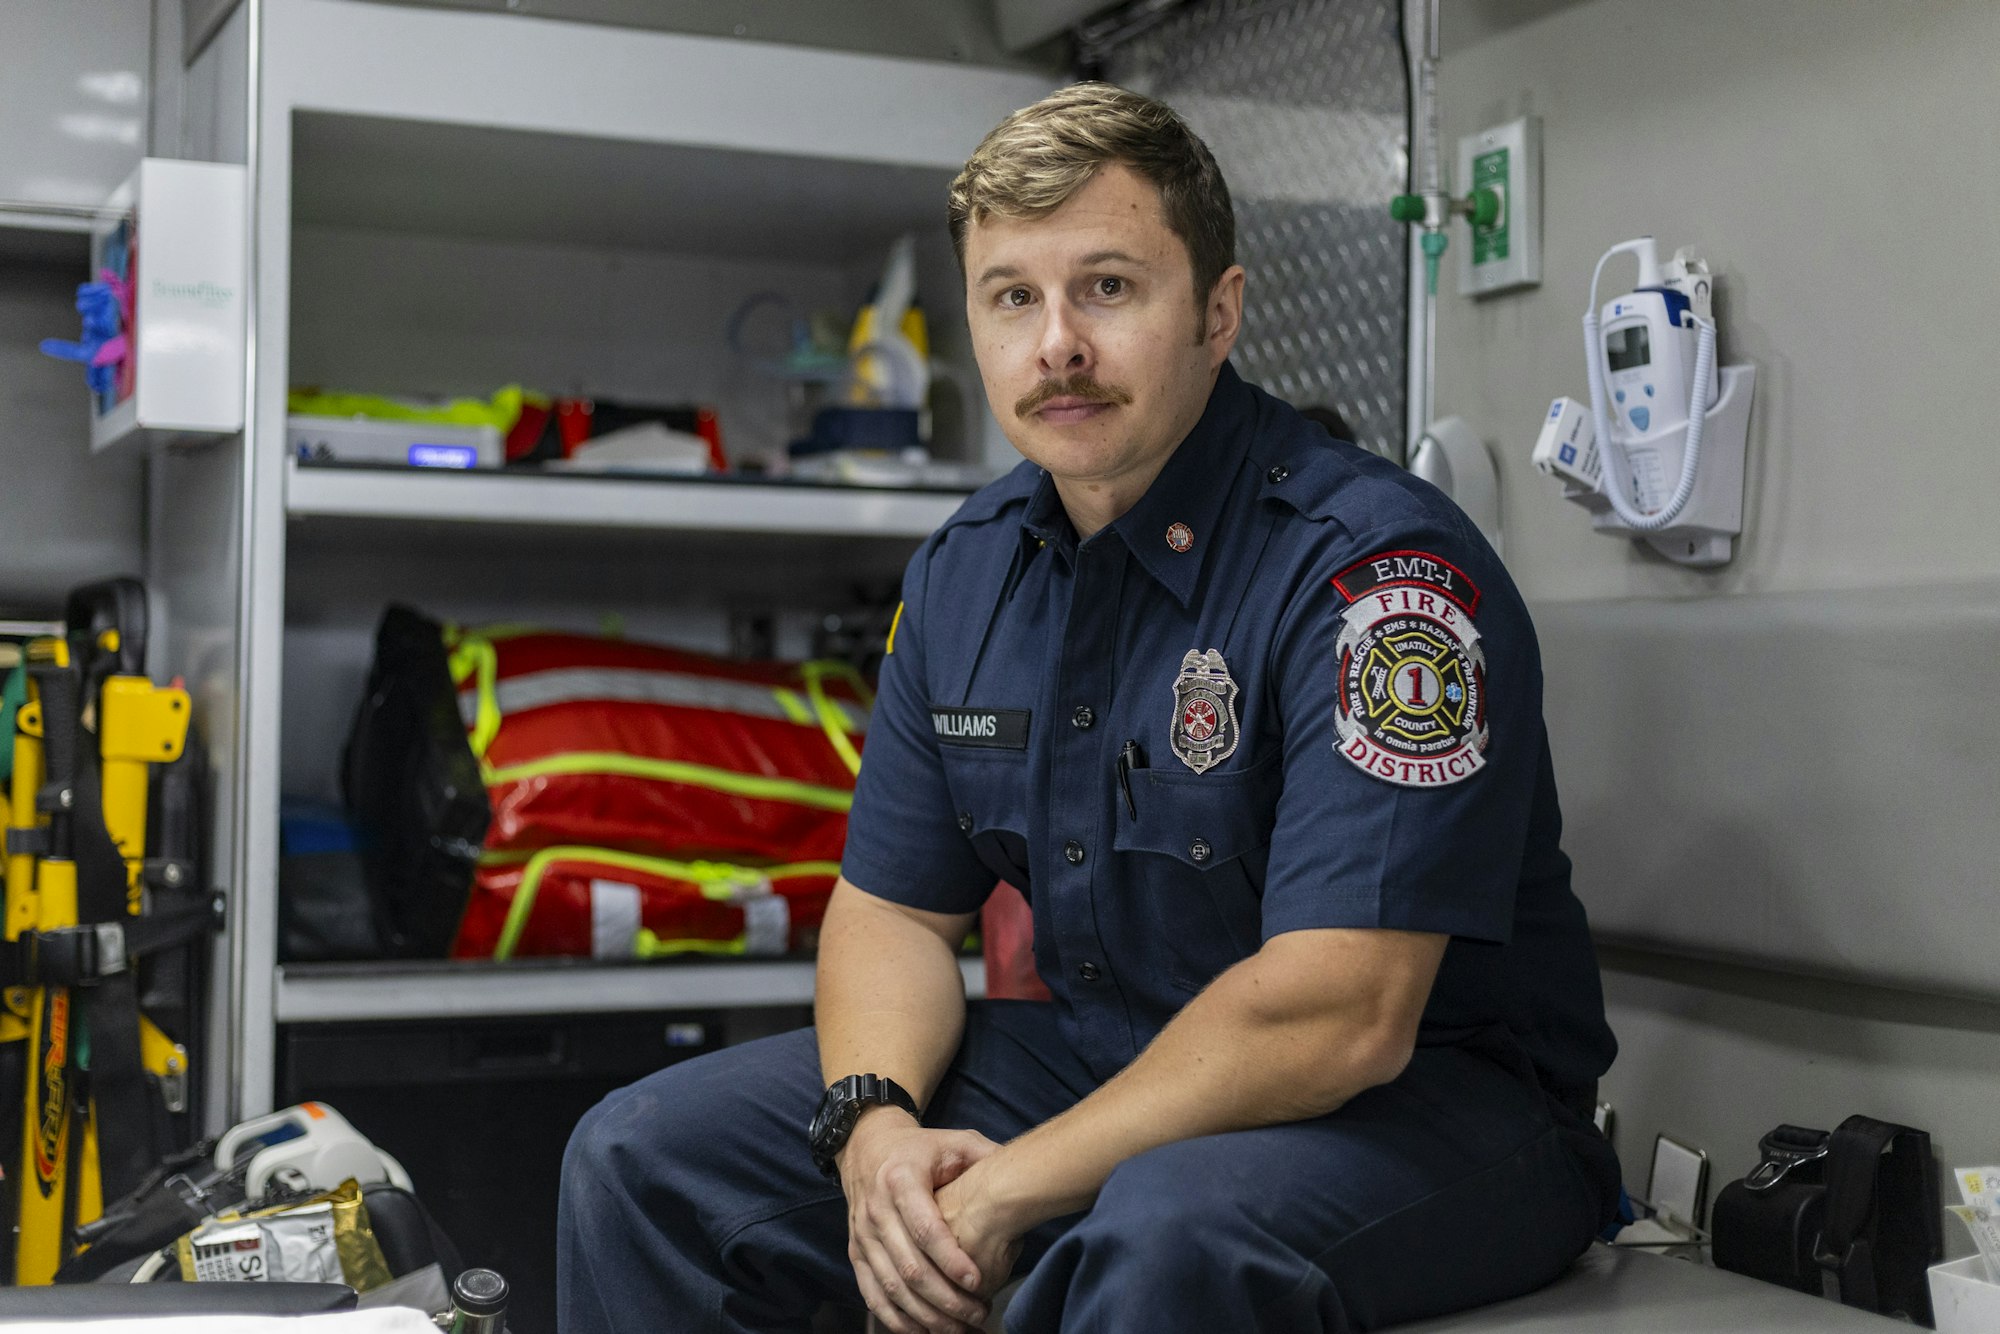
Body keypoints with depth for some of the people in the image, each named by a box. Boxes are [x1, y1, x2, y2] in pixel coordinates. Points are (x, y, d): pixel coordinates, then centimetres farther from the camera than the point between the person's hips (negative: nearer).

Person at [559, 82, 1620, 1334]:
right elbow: (896, 908, 9)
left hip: (1429, 1092, -6)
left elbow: (1339, 1018, -28)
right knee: (644, 1158, 0)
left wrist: (1006, 1191, -23)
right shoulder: (968, 571, 4)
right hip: (1109, 1058, 7)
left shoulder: (1382, 566, -21)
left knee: (1168, 1233, -41)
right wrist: (876, 1128, -13)